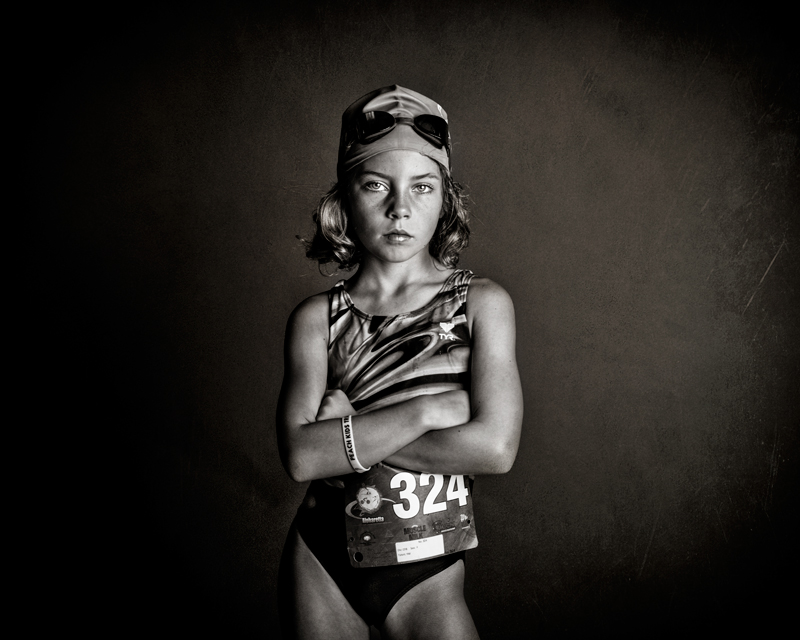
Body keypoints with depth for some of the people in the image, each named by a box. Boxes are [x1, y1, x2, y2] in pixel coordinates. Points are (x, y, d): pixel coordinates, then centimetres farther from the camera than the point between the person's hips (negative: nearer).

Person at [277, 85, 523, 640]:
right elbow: (300, 454, -15)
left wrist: (349, 433, -14)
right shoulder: (316, 319, -5)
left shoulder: (484, 303, -7)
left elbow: (495, 448, -17)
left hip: (429, 574, -1)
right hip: (321, 570, 1)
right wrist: (424, 411, -19)